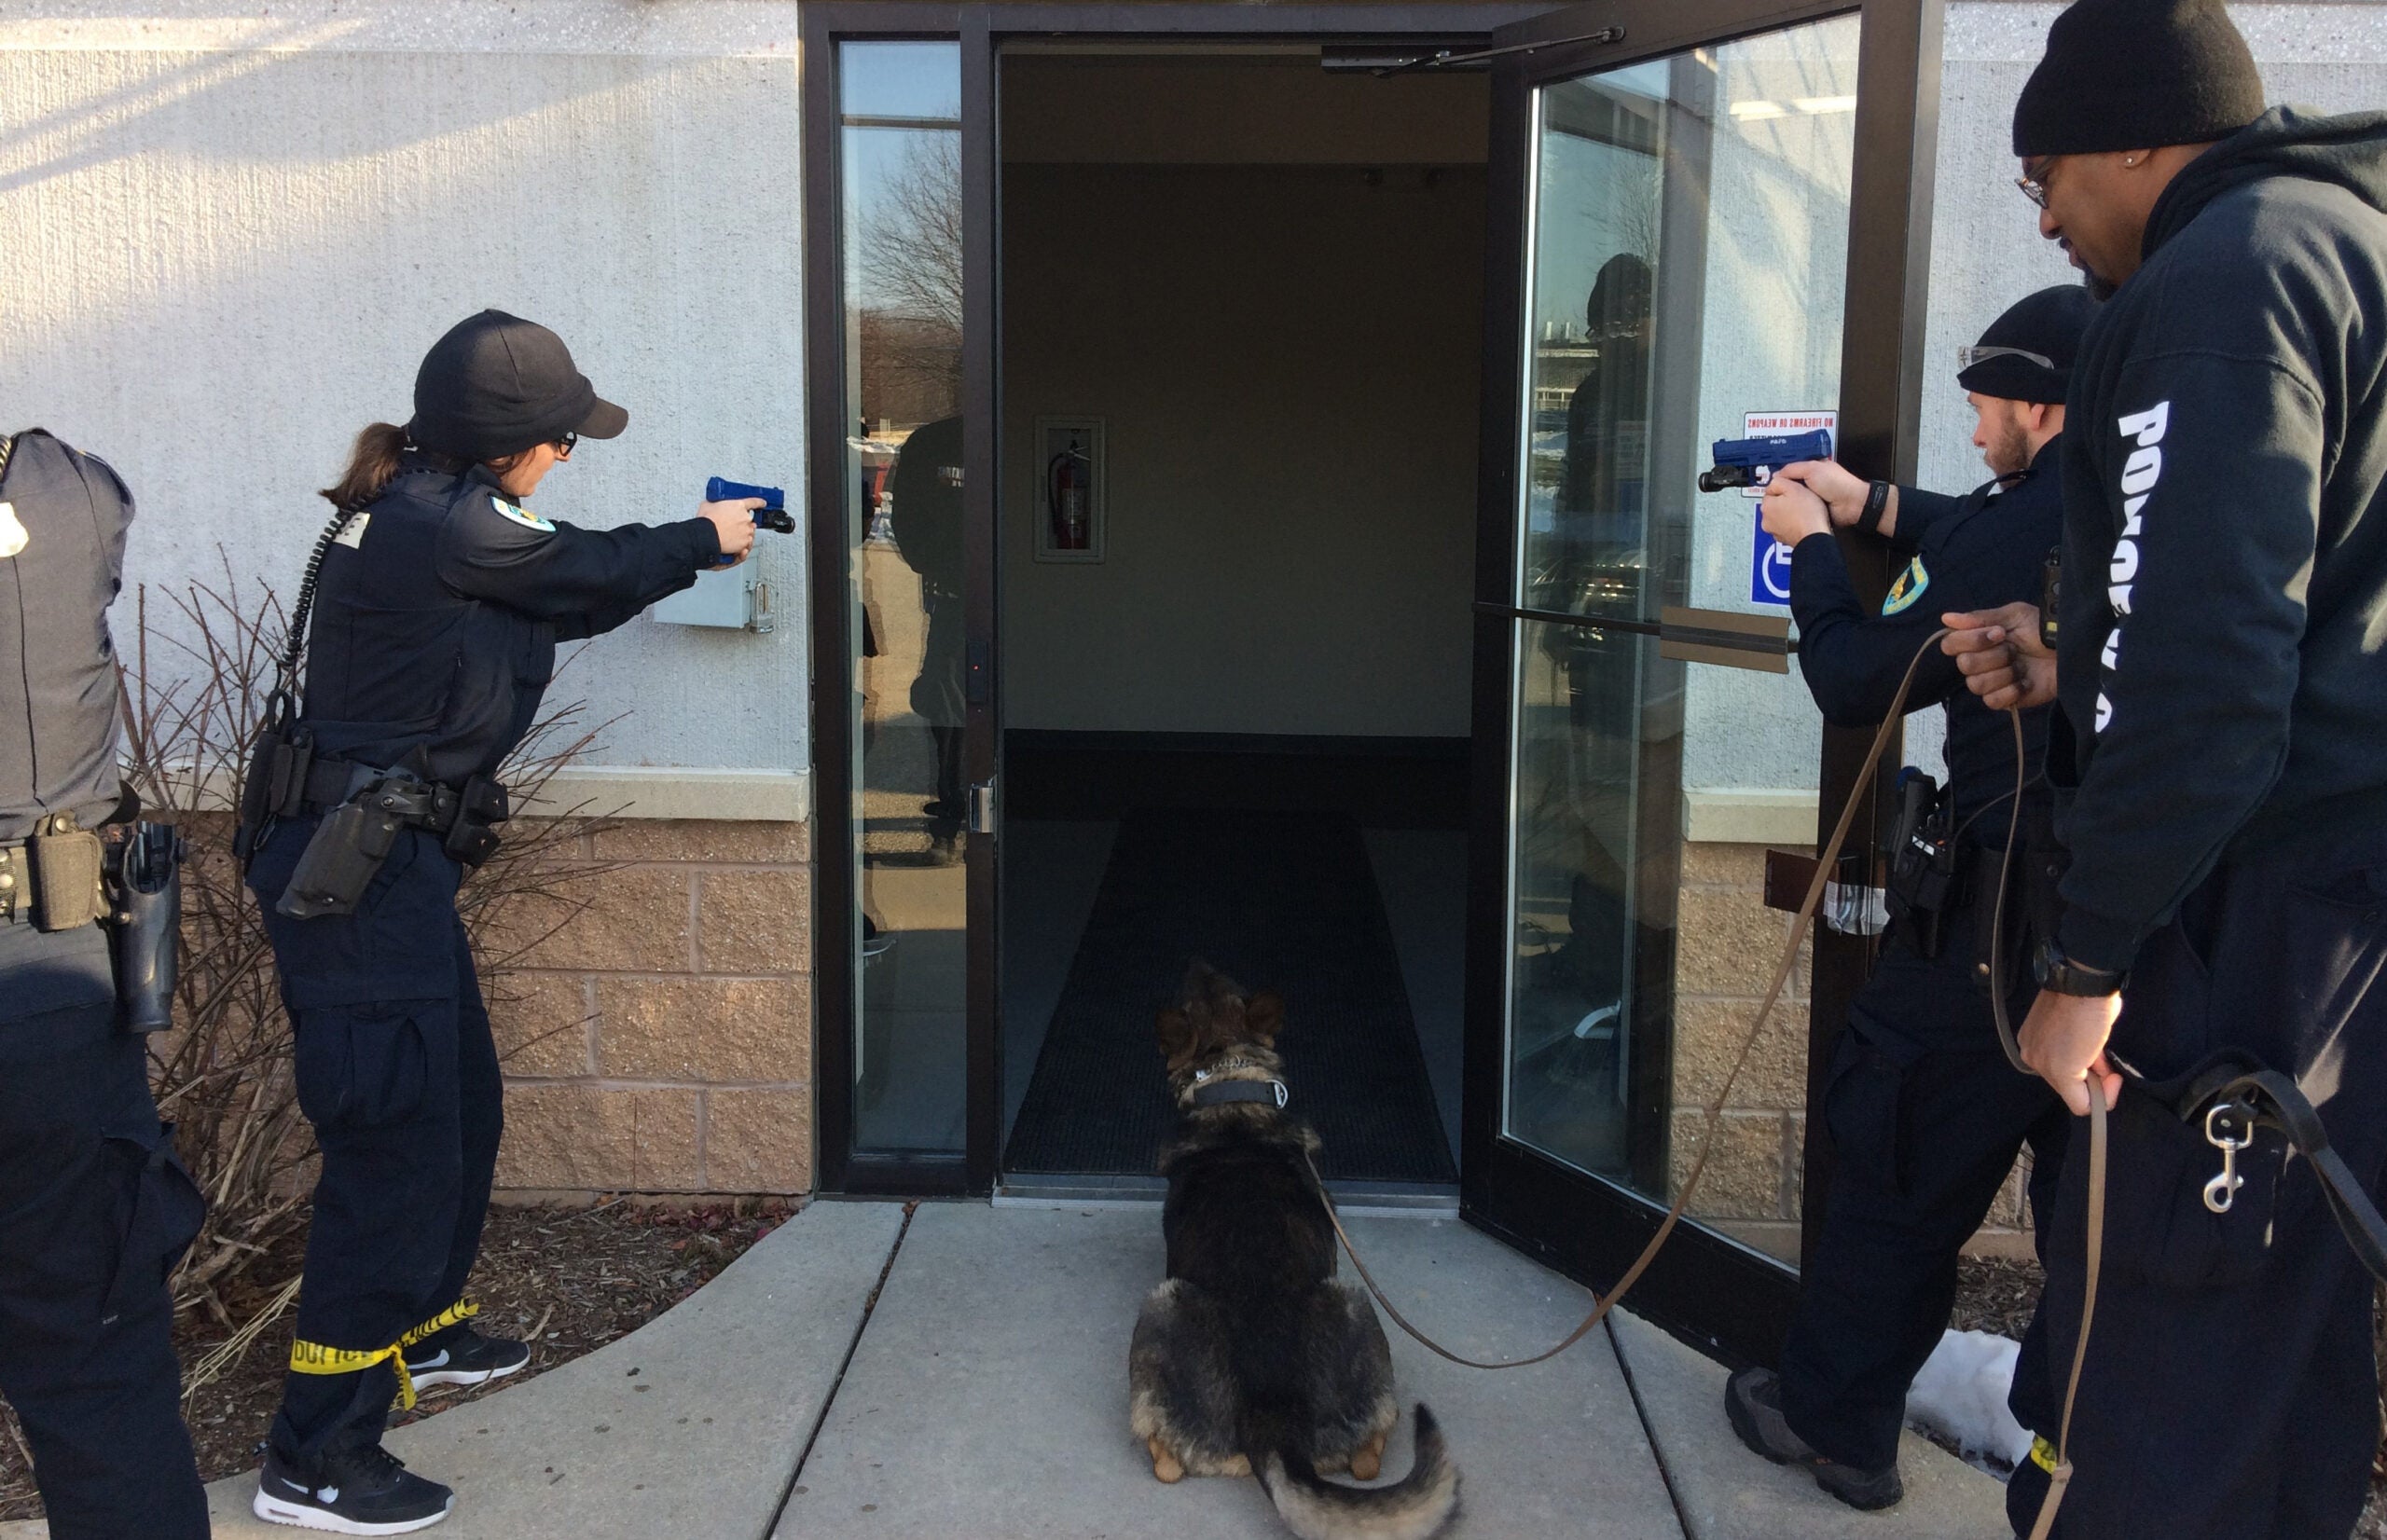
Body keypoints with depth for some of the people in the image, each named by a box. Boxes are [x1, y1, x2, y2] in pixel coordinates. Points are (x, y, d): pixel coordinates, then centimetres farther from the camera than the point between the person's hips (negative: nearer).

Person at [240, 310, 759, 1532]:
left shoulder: (418, 513, 11)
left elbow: (565, 584, 21)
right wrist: (701, 538, 13)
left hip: (385, 863, 10)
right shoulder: (451, 527, -18)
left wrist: (680, 545, 23)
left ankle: (420, 1332, 41)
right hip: (360, 870, -10)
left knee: (460, 1106, 22)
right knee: (397, 1142, -7)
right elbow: (593, 577, -5)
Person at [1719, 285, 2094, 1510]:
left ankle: (1834, 1421, 25)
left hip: (1998, 923, -6)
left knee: (1900, 1176, 10)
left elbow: (1854, 684, -7)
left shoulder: (2023, 528, -18)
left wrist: (1814, 547, 7)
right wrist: (1874, 509, 22)